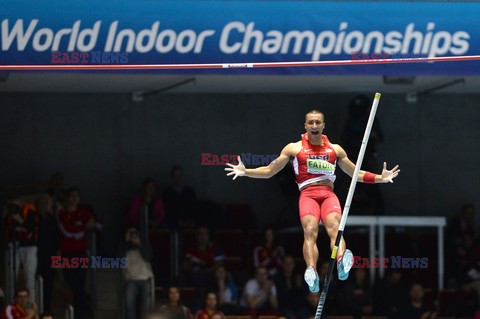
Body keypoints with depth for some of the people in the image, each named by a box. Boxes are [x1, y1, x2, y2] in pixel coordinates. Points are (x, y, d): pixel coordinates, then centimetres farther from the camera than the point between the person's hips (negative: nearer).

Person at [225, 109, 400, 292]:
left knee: (334, 227, -29)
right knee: (310, 230, -29)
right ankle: (311, 271, -50)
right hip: (308, 195, -1)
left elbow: (355, 174, 32)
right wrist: (245, 172, 8)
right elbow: (269, 171, 21)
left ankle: (342, 263, -57)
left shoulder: (335, 150, 23)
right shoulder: (294, 149, 18)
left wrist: (380, 178, 22)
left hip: (328, 194, 1)